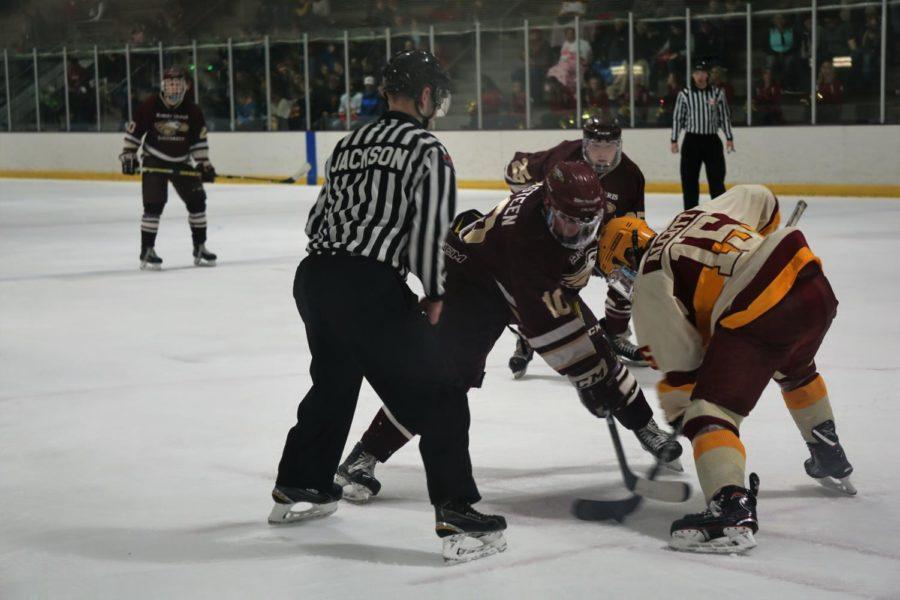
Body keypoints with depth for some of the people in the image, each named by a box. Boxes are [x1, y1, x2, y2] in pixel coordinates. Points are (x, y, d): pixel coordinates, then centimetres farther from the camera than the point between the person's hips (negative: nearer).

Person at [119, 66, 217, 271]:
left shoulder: (192, 110, -3)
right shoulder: (150, 106, -12)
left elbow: (199, 139, 4)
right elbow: (133, 130, -4)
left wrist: (204, 163, -2)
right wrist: (128, 154, -7)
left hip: (181, 163, 4)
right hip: (154, 161, -4)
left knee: (197, 201, 0)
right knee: (153, 205, -13)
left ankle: (200, 248, 12)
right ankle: (147, 251, -4)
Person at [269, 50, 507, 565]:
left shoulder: (350, 144, 19)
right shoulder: (428, 149, -2)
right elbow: (430, 229, -11)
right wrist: (434, 294, -2)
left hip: (314, 276, 8)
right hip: (371, 288, -8)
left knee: (334, 383, 30)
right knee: (438, 397, -2)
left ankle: (296, 490, 42)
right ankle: (457, 518, -10)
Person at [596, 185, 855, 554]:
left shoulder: (650, 283, 3)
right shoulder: (701, 213, 24)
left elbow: (681, 359, 0)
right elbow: (761, 199, 37)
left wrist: (676, 411, 13)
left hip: (759, 315, -9)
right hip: (816, 287, 9)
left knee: (710, 412, -6)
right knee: (795, 370, 38)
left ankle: (732, 512, -27)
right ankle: (831, 461, 54)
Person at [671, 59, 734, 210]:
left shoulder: (718, 93, 1)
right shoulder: (685, 94, -1)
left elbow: (725, 117, 5)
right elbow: (677, 118, 2)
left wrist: (729, 138, 1)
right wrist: (674, 140, -1)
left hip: (712, 141, 0)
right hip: (692, 140, 0)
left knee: (717, 177, 1)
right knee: (689, 178, 2)